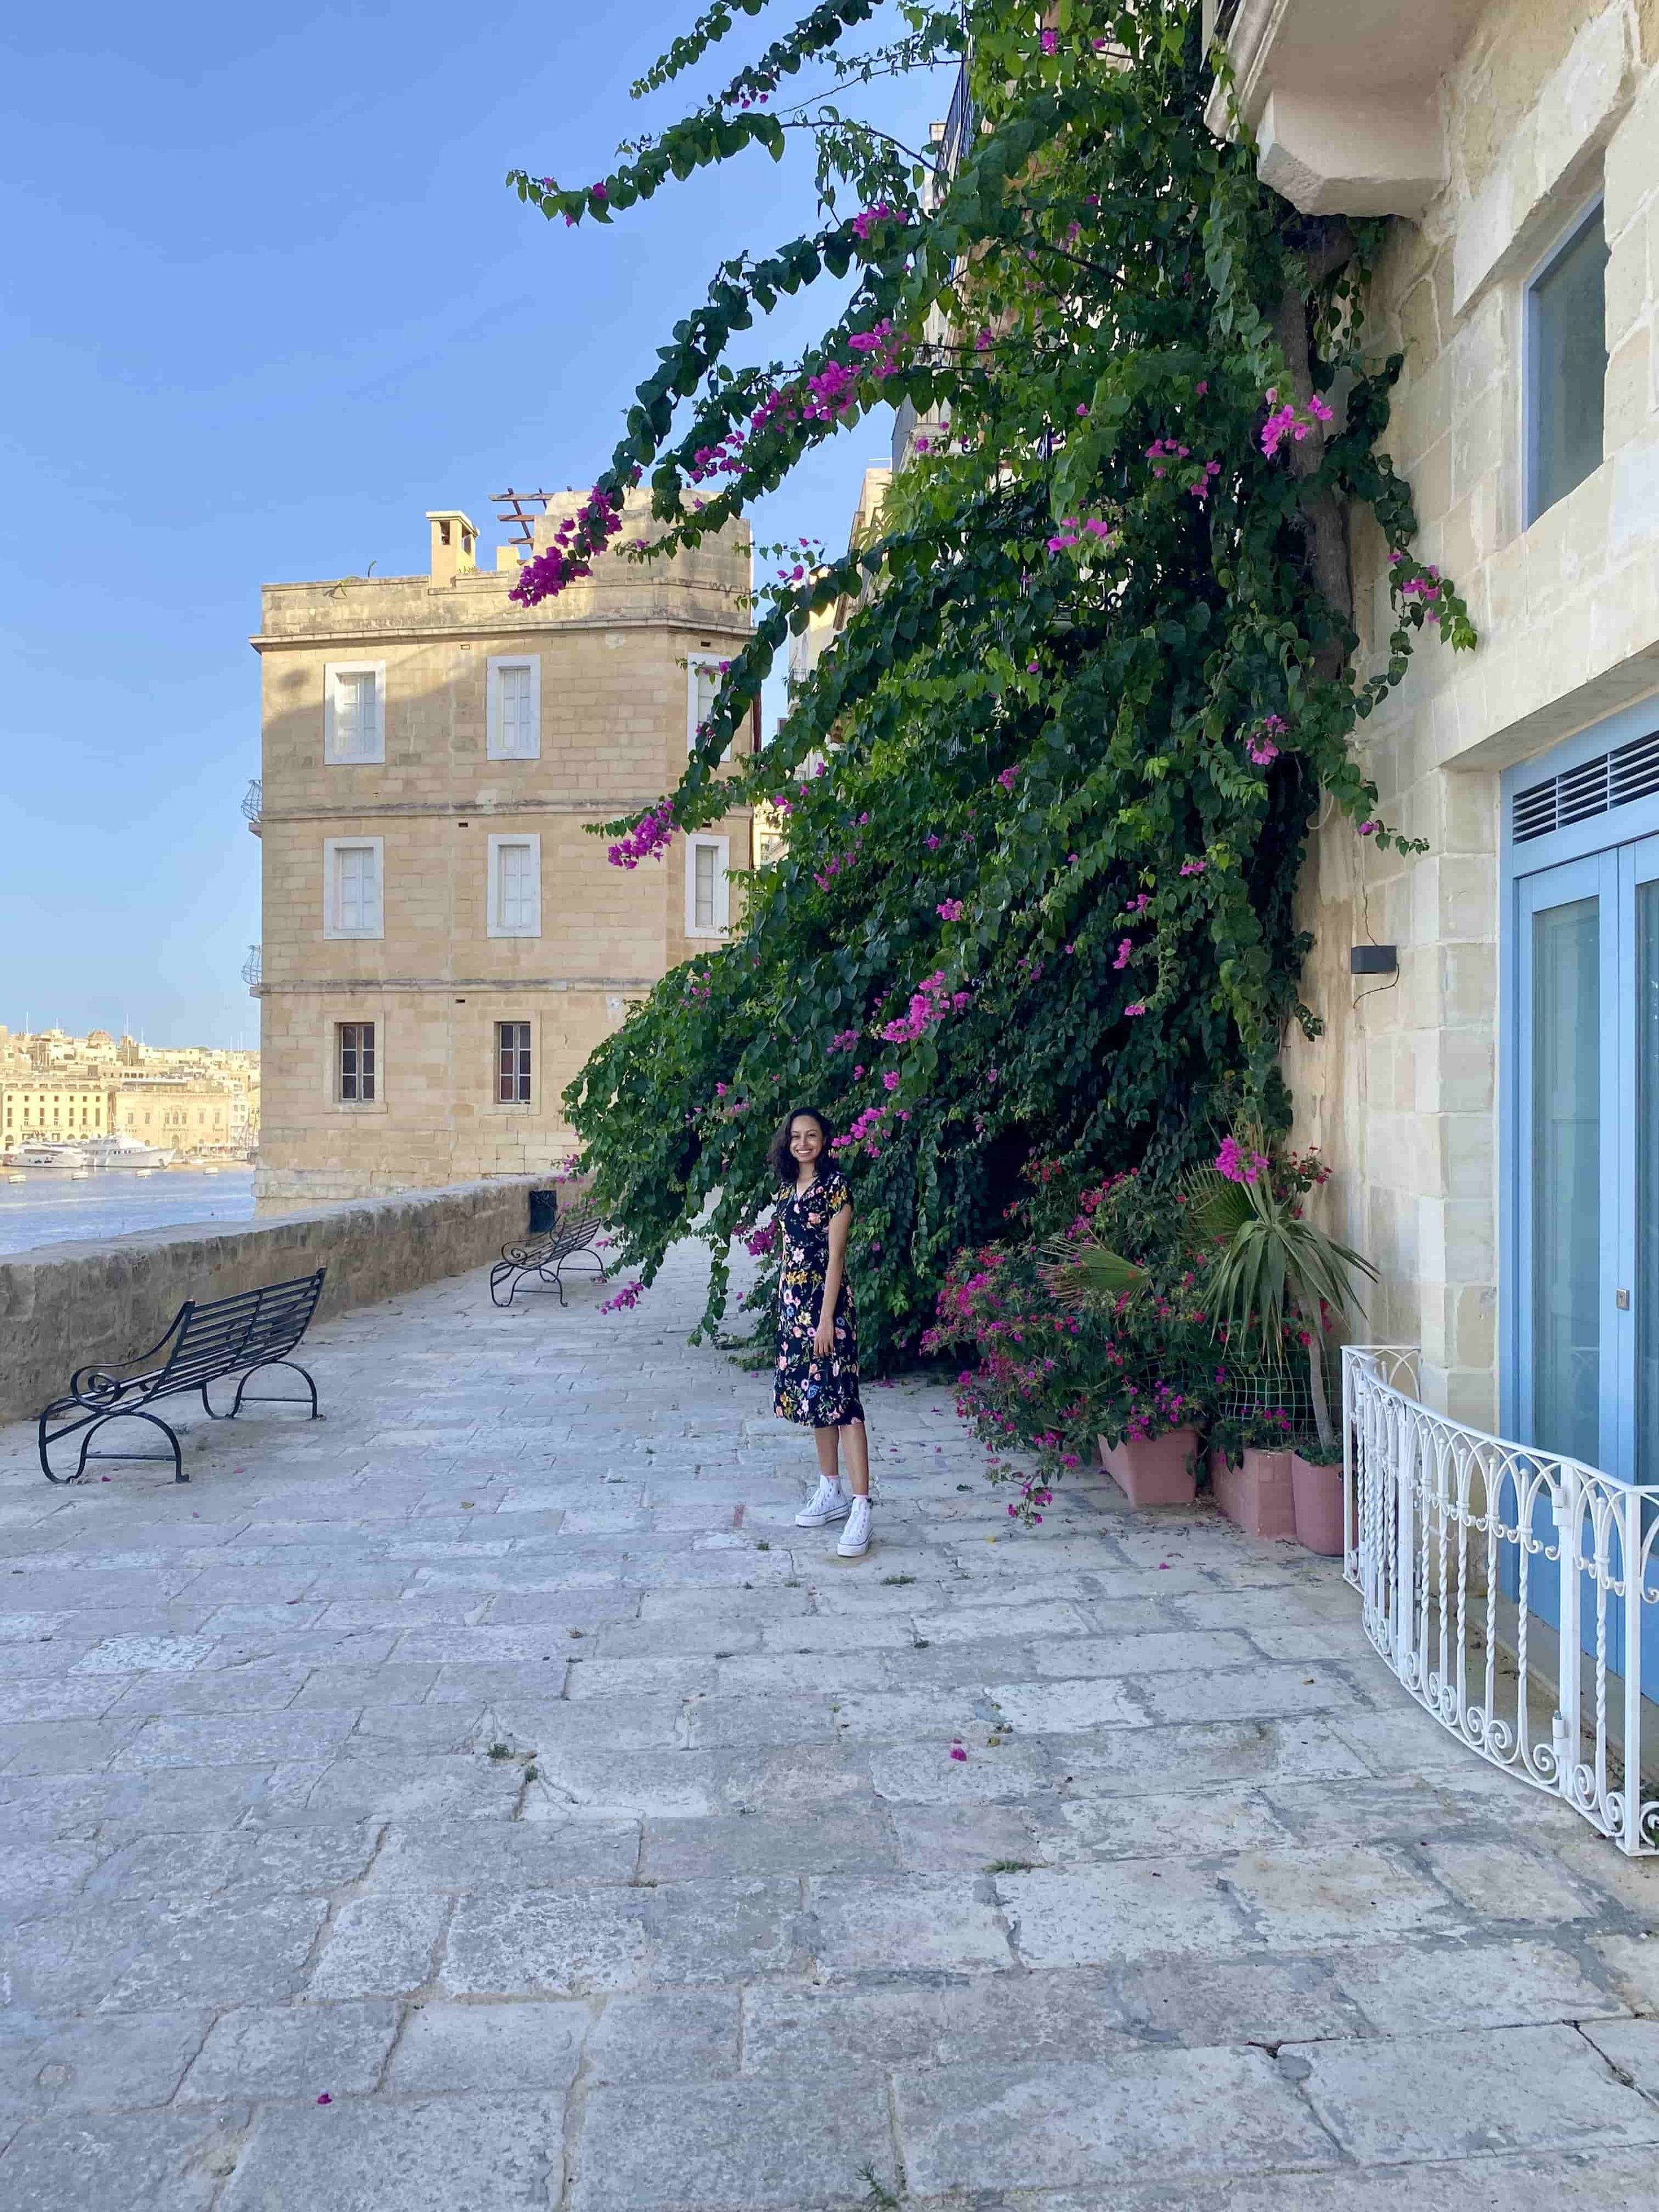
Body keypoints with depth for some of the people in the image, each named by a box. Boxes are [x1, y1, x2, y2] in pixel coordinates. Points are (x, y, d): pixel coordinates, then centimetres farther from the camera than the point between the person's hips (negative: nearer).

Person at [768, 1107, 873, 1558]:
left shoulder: (835, 1183, -10)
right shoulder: (788, 1186, 12)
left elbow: (836, 1255, -14)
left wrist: (827, 1317, -18)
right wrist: (784, 1305, 15)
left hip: (826, 1299, -8)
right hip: (793, 1300, 8)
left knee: (839, 1395, -11)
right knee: (810, 1392, 13)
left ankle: (861, 1508, -10)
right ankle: (830, 1493, 23)